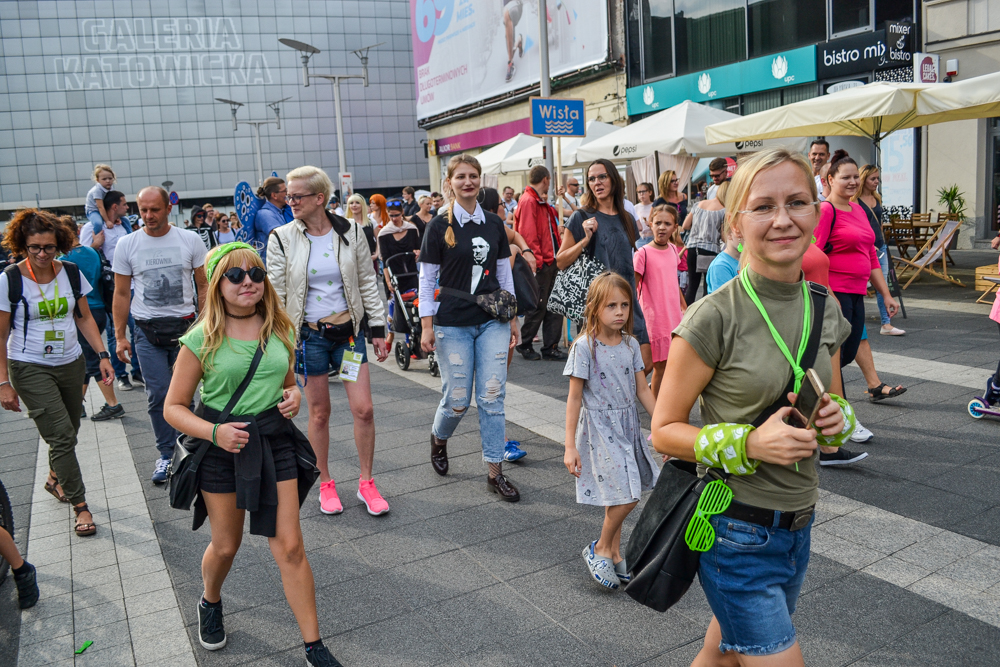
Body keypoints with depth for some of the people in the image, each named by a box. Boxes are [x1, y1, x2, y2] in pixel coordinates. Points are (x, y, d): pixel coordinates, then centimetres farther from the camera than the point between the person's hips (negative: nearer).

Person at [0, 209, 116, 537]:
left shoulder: (71, 273, 0)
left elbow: (84, 317, 9)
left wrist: (102, 355, 0)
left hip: (71, 363, 4)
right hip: (30, 369, -4)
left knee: (66, 432, 13)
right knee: (61, 435, -8)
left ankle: (55, 478, 42)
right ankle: (80, 506, 2)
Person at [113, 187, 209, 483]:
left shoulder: (190, 240, 0)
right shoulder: (127, 245, 2)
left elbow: (203, 286, 6)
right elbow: (121, 294, 7)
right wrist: (119, 336, 3)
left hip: (185, 325, 0)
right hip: (148, 330, 1)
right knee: (158, 395, 0)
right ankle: (166, 454, 13)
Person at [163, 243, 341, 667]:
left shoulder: (280, 331, 0)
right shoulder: (202, 339, -11)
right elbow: (174, 407, -6)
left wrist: (294, 395, -6)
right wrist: (214, 431, -22)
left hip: (273, 440, 2)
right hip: (220, 446, -2)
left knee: (289, 546, 1)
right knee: (226, 545, 16)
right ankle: (210, 604, 50)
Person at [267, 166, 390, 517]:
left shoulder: (350, 232, -1)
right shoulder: (282, 238, -3)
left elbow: (368, 283, 5)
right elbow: (276, 294, -1)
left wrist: (378, 329, 3)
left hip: (348, 330, 1)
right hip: (308, 334, -1)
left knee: (363, 409, -2)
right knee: (319, 412, 7)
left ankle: (366, 483, 16)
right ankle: (325, 484, 25)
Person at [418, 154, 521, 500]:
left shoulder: (494, 224, 8)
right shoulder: (439, 226, -2)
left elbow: (504, 273, 12)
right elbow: (426, 279, -2)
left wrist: (512, 318, 9)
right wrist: (427, 326, -7)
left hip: (493, 321, 3)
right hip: (453, 324, -3)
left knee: (492, 398, 1)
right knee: (457, 399, 2)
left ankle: (495, 472, 10)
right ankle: (438, 438, 35)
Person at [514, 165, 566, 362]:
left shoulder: (542, 203, 18)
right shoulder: (528, 201, -13)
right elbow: (527, 235, -19)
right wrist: (536, 260, -19)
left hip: (550, 261, 9)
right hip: (540, 264, -9)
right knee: (538, 307, 0)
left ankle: (551, 347, 16)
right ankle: (524, 345, 16)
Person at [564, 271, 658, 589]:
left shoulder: (631, 344, 2)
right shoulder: (584, 347, -13)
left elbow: (642, 390, 9)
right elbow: (574, 398, -11)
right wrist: (570, 446, -12)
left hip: (627, 426, 5)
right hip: (599, 428, -5)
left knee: (617, 496, 10)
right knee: (627, 496, -11)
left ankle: (614, 555, 28)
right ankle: (600, 549, 11)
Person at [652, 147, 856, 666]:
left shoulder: (825, 310, 1)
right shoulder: (714, 318, -18)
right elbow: (664, 431, -12)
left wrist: (835, 419, -7)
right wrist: (749, 443, -25)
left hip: (798, 526, 6)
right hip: (736, 532, -6)